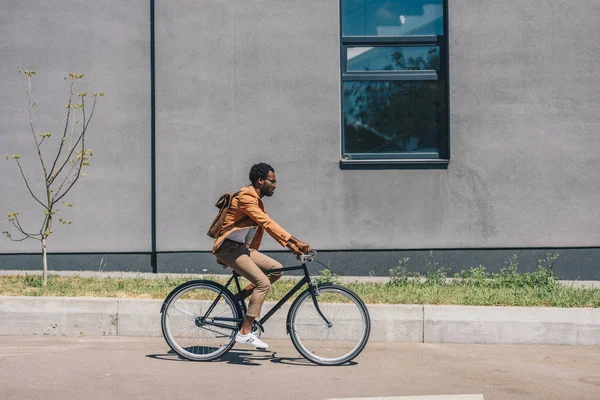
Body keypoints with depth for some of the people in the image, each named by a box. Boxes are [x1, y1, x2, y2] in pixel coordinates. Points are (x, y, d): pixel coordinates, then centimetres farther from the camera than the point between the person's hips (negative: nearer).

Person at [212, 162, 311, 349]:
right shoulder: (246, 197, -15)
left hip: (242, 248, 10)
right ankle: (245, 333, -17)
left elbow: (268, 226, 15)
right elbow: (267, 223, -24)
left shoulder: (256, 200, 17)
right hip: (229, 248, -10)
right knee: (263, 283, -19)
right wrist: (294, 241, -27)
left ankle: (239, 297, 5)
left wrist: (292, 246, 6)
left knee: (276, 269, 0)